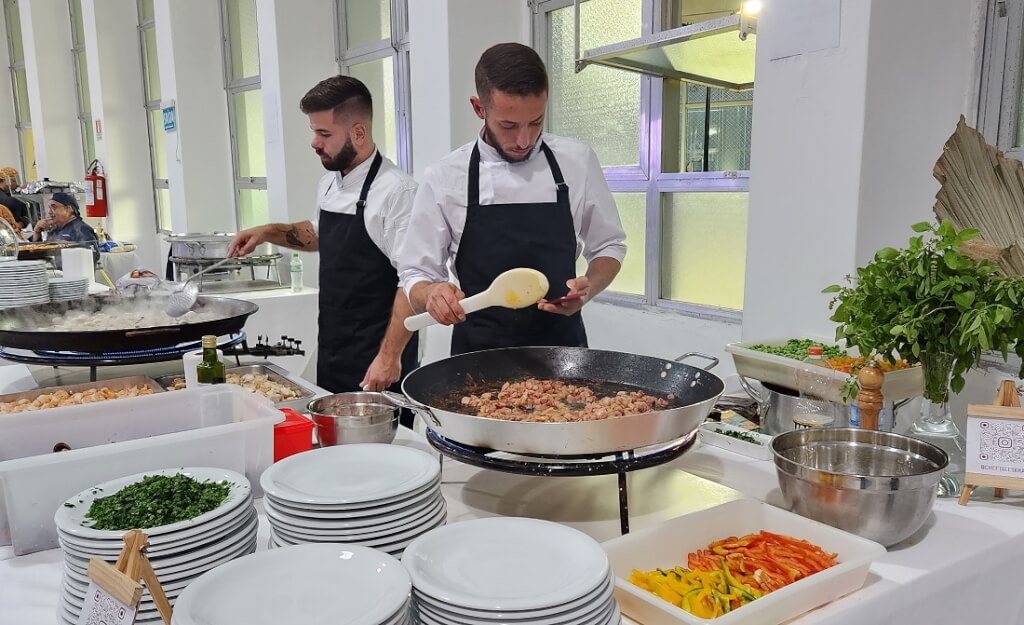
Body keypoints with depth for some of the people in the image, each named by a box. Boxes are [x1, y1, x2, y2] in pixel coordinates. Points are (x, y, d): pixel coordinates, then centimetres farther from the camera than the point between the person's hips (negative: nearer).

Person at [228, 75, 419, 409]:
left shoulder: (396, 191, -18)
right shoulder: (328, 184, 7)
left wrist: (390, 356, -22)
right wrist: (269, 232, 13)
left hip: (377, 360, -8)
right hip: (331, 351, 8)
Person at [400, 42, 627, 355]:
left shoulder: (578, 161, -5)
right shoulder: (444, 179, -10)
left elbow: (608, 246, 6)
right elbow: (417, 276, -3)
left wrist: (590, 286, -14)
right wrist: (432, 294, -25)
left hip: (562, 345, 2)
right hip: (479, 354, -1)